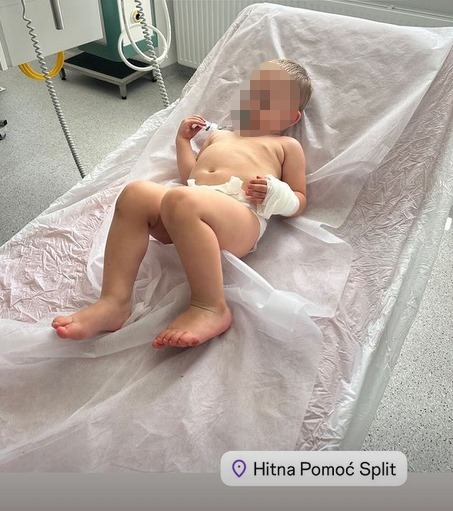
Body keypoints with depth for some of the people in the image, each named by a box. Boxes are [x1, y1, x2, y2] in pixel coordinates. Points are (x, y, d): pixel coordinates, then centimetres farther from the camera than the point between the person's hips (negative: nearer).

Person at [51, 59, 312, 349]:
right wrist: (183, 140, 33)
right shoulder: (218, 136, 40)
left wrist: (274, 193, -5)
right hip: (195, 199, 6)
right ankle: (115, 301, -26)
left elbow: (299, 201, 15)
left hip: (241, 215, -6)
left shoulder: (287, 145, 24)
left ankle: (212, 307, -34)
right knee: (136, 193, -21)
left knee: (182, 201, -37)